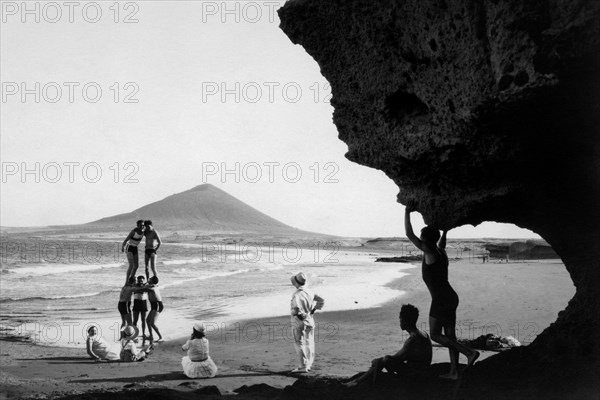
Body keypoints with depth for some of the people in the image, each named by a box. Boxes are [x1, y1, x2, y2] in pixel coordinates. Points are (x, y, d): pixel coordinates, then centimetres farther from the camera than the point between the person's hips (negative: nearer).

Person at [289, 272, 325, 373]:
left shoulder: (297, 295, -22)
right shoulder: (309, 292, 0)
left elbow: (295, 309, -33)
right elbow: (321, 300, 6)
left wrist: (293, 312, -13)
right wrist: (314, 309, 11)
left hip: (299, 323, -7)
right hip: (309, 322, 7)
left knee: (299, 344, 1)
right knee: (309, 343, 15)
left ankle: (302, 366, 1)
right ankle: (309, 364, 24)